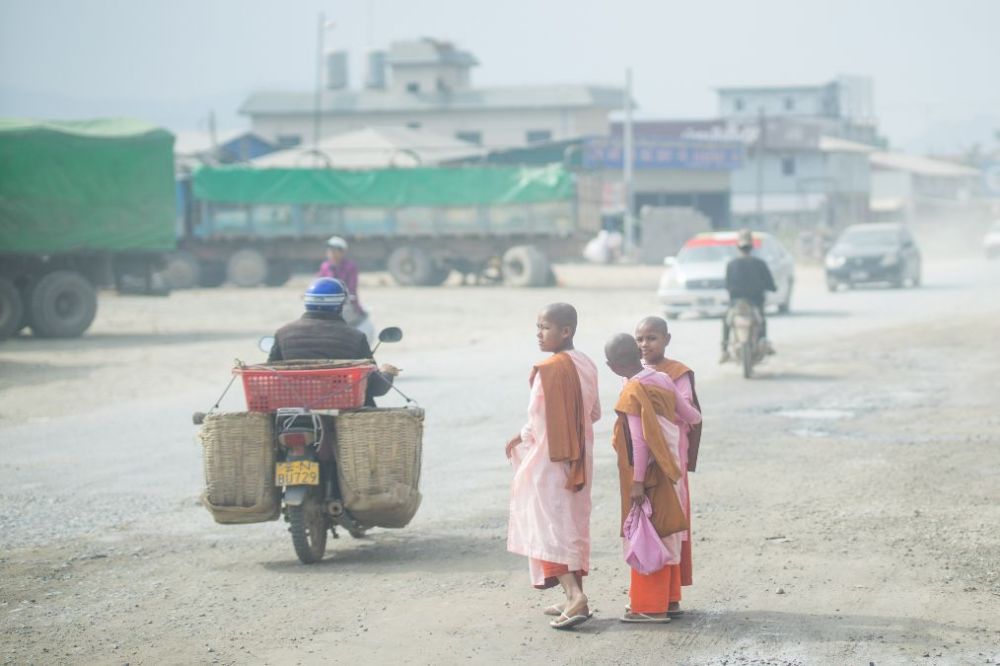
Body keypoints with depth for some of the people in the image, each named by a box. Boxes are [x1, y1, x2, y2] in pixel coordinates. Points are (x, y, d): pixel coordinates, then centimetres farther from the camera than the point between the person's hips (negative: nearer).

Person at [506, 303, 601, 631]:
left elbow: (539, 418, -16)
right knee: (572, 525, 14)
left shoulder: (550, 369, -18)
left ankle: (573, 594, -19)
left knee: (550, 525, -6)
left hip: (551, 458, -8)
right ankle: (575, 597, 18)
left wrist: (521, 438, 1)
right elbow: (593, 413, 14)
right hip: (579, 459, 8)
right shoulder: (585, 365, 7)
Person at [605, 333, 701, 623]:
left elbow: (639, 440, -19)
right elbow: (692, 417, 10)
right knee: (664, 535, 15)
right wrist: (681, 415, 33)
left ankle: (649, 607, 3)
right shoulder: (662, 379, 4)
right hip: (669, 470, 8)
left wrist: (637, 482, -17)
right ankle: (666, 599, 23)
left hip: (648, 472, -8)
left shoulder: (632, 392, -17)